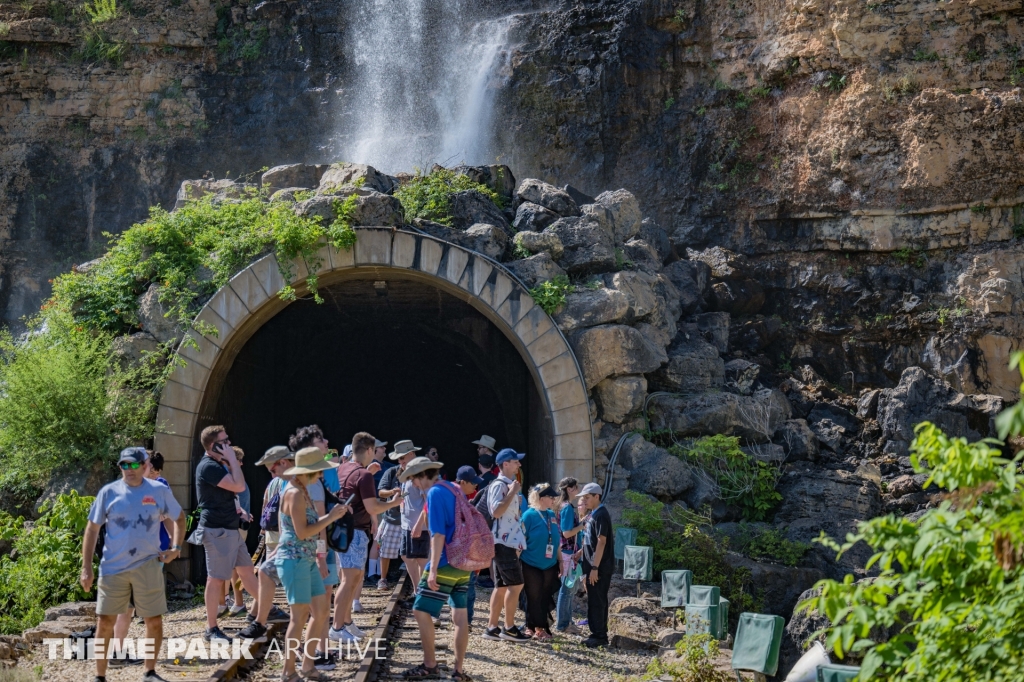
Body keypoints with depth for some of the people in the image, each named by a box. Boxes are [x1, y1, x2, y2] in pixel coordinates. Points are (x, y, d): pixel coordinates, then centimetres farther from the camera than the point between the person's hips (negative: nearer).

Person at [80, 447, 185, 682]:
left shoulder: (160, 491, 0)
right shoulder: (109, 492, -2)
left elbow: (179, 518, 16)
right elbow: (92, 528, 2)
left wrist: (176, 547, 2)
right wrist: (86, 568, -3)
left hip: (148, 566, 1)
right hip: (113, 567, -1)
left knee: (154, 621, 4)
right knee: (105, 622, 1)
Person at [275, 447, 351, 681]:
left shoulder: (303, 491, 13)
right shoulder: (294, 493, -16)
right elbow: (302, 532, -20)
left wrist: (333, 514, 4)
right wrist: (330, 517, -13)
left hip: (308, 560, 10)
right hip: (294, 560, -10)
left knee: (321, 612, 10)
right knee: (300, 616, -5)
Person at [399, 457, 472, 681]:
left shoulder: (435, 493, -12)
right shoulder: (454, 490, 13)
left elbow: (438, 534, -18)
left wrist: (433, 569, -19)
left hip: (445, 564, -9)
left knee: (421, 611, 0)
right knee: (460, 616, 8)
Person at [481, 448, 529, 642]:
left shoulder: (509, 485, 18)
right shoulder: (499, 485, -12)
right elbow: (496, 511, -25)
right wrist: (513, 493, -21)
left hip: (509, 542, 10)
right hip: (503, 542, -10)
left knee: (502, 586, 10)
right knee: (516, 584, -9)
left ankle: (492, 628, 12)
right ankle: (509, 628, -3)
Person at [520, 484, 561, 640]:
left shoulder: (552, 515, 7)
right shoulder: (529, 515, -11)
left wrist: (559, 560, 15)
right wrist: (518, 562, -12)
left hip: (549, 565, 6)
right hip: (531, 565, -6)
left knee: (545, 598, 9)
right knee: (533, 598, 3)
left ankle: (541, 627, 18)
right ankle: (532, 628, 13)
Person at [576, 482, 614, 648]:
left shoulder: (601, 515, -15)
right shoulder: (593, 514, 14)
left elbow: (601, 542, -20)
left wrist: (595, 568, -22)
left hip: (600, 566, -10)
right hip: (592, 565, 10)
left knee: (596, 601, -6)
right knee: (596, 601, 13)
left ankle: (599, 636, -2)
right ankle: (599, 635, 18)